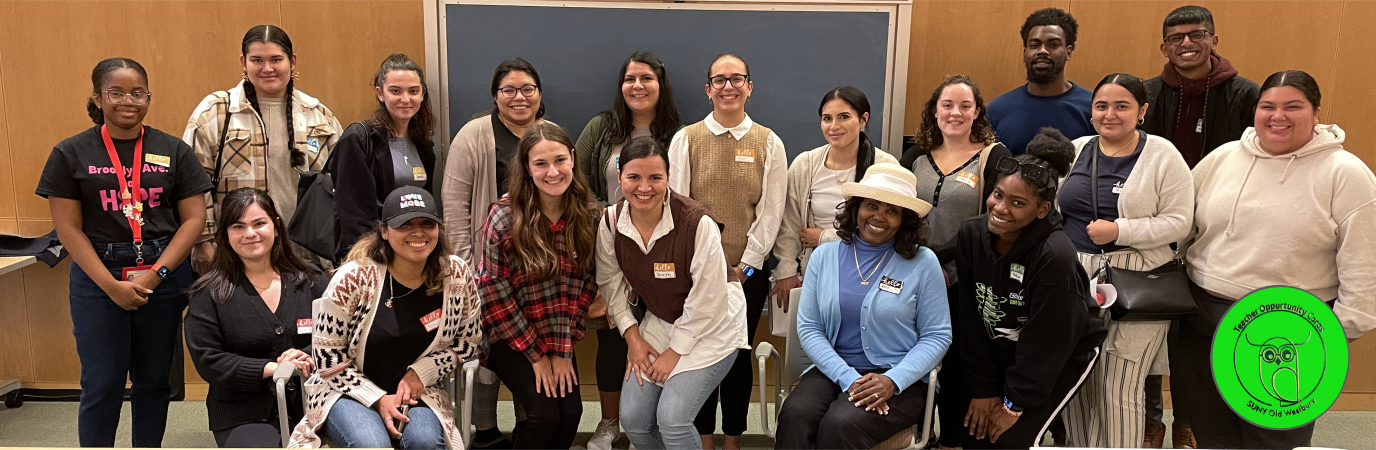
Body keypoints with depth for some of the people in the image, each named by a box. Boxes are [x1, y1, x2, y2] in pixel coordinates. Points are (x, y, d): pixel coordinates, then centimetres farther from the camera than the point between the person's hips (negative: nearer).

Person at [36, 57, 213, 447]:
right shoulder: (70, 154, 1)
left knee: (153, 381, 10)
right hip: (97, 279, -1)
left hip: (165, 278, 1)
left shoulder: (174, 151, 3)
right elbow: (68, 229, -2)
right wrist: (112, 285, -11)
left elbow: (194, 219, 1)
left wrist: (156, 273, -10)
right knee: (102, 385, 2)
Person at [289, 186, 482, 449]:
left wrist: (421, 373, -10)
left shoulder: (457, 275, -8)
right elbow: (327, 355, -7)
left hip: (416, 392, 2)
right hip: (350, 391, -1)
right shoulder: (354, 278, -15)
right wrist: (378, 399, -15)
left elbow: (468, 341, 5)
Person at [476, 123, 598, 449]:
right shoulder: (505, 217, -19)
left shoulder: (587, 217, -7)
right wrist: (536, 354, -11)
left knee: (571, 412, -11)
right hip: (508, 336, -3)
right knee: (545, 414, -17)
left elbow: (583, 287, -2)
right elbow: (494, 291, -15)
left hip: (559, 338, 4)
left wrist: (562, 350, -7)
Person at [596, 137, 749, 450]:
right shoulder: (610, 222, -11)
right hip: (659, 323, 5)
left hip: (711, 326, -5)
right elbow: (611, 283, 3)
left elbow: (707, 301, -21)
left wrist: (674, 353, -14)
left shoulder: (697, 223, -27)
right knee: (633, 419, 0)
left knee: (672, 419, -17)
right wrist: (633, 337, -3)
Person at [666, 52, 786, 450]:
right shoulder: (686, 139, 1)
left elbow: (770, 211, -1)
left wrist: (745, 266, -6)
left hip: (748, 271, 0)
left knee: (739, 354, 8)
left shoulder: (769, 143, 3)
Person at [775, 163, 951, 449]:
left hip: (899, 379, -2)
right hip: (834, 371, 3)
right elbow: (809, 328, 1)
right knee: (795, 417, -27)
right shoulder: (824, 256, 5)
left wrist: (893, 380, -17)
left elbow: (936, 336, -2)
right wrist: (848, 377, -13)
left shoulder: (923, 263, -2)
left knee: (840, 426, -30)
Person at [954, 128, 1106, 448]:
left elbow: (1047, 342, -23)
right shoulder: (971, 235, -14)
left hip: (1064, 356, -5)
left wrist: (1015, 403, -16)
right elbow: (972, 320, -9)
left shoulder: (1055, 256, -30)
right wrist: (983, 388, -9)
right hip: (1001, 353, 5)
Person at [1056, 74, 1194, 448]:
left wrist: (1119, 231, -17)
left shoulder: (1162, 156, -2)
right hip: (1074, 280, 4)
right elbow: (1051, 210, 16)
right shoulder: (1075, 151, 11)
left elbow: (1178, 221, -7)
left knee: (1120, 390, -2)